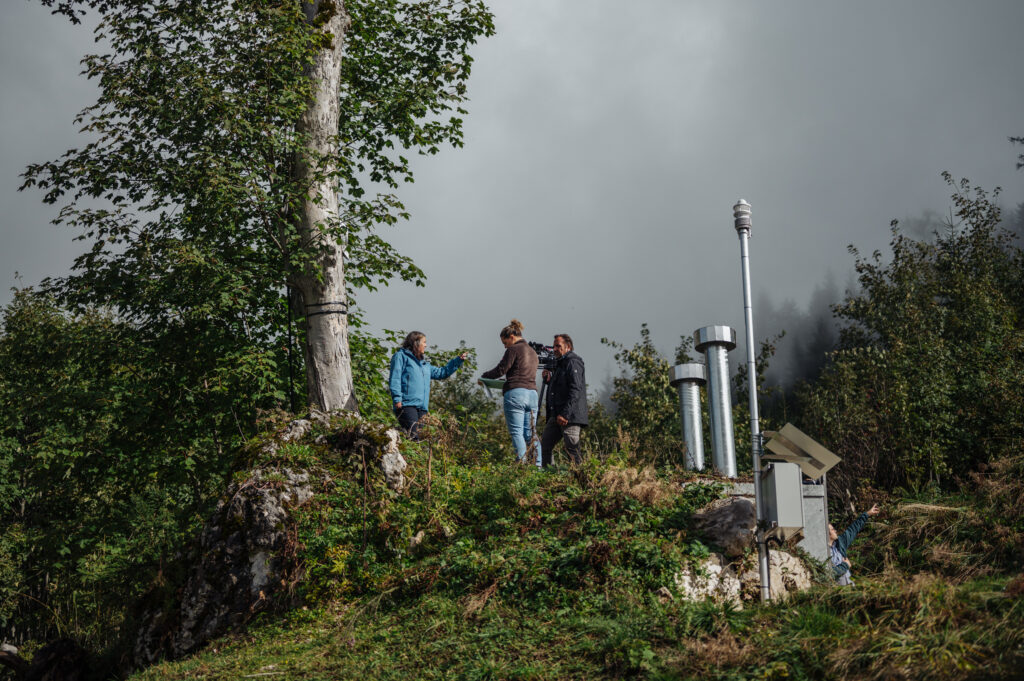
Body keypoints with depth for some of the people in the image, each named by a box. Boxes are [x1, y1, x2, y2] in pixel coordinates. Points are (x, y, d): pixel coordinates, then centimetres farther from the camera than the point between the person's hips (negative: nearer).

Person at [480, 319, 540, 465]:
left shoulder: (513, 350, -3)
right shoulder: (533, 352, 21)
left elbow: (501, 370, -5)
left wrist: (484, 376, 10)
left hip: (515, 393, -7)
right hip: (532, 393, 8)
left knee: (516, 432, -6)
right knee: (530, 433, 8)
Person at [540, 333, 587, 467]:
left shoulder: (573, 363, -9)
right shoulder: (560, 364, 22)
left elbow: (575, 390, -19)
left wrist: (564, 414, -24)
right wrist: (549, 380, 9)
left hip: (570, 417, -10)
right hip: (556, 416, 10)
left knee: (572, 449, -11)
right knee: (544, 446, 8)